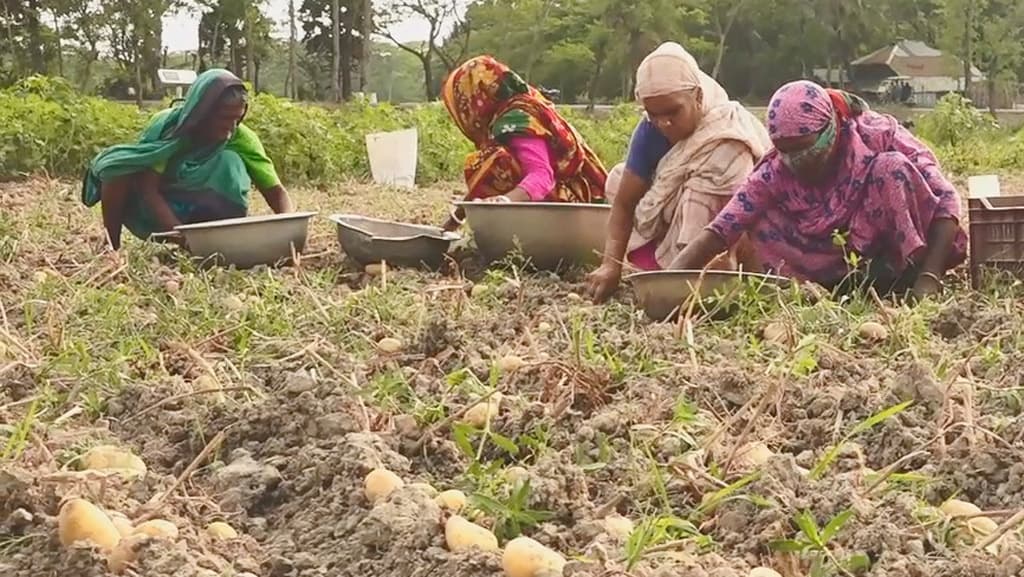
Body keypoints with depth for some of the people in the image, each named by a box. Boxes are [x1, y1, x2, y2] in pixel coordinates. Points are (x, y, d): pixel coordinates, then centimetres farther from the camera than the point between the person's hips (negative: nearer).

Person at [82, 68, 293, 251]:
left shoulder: (241, 138, -19)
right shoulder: (167, 124, -24)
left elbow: (276, 191, -21)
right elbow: (147, 189, -30)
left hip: (203, 216, 1)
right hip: (154, 211, -1)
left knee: (230, 162, -28)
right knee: (116, 163, -30)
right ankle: (111, 245, -17)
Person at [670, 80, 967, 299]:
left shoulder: (879, 137, -21)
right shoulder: (776, 172, -17)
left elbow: (946, 202, -23)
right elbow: (717, 232, -24)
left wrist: (929, 278, -34)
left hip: (900, 254, -3)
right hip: (846, 263, 3)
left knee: (892, 168, -27)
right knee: (761, 223, -18)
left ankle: (913, 273, -24)